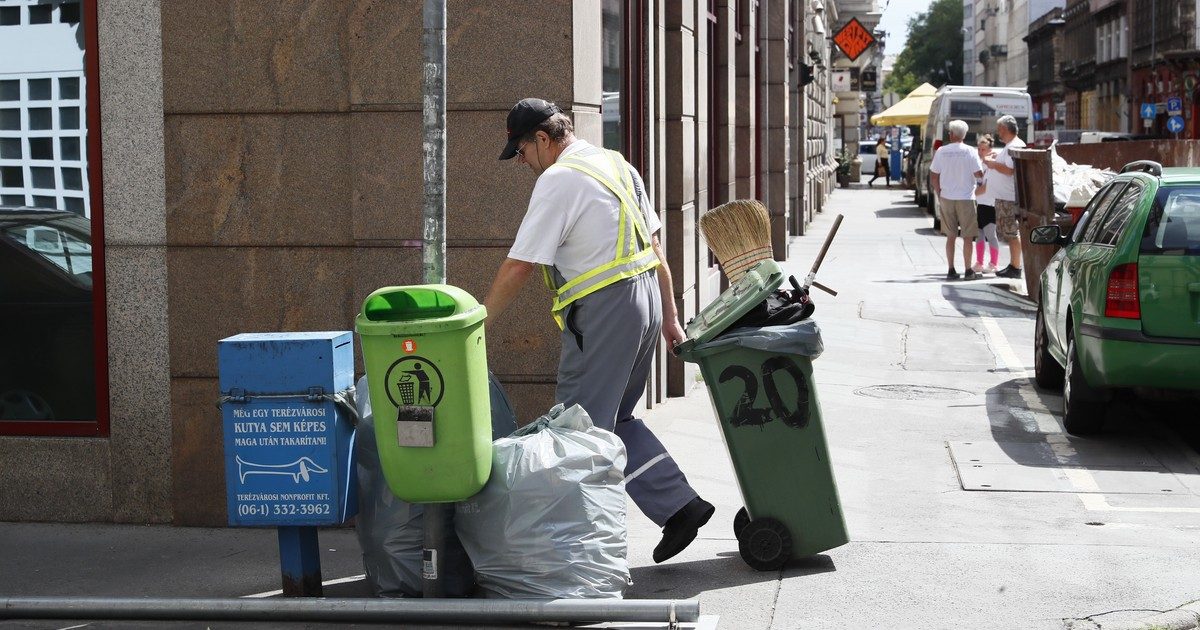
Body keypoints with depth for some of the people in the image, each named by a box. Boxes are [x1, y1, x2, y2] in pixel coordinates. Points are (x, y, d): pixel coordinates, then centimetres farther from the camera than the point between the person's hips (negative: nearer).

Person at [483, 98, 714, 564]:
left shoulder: (558, 180, -12)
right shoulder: (616, 164, 15)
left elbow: (518, 267, -14)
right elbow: (655, 246, 18)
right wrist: (669, 316, 23)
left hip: (604, 311, -9)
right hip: (646, 298, 9)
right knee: (615, 420, 18)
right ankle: (679, 504, 13)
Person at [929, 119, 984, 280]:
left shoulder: (941, 151, -2)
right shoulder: (970, 152, -8)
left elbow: (933, 177, 1)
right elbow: (979, 174, -11)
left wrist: (939, 195, 11)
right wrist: (979, 181, 12)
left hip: (946, 199, 2)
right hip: (966, 199, -2)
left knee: (950, 236, 10)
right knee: (967, 237, 5)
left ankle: (951, 270, 10)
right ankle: (968, 270, 6)